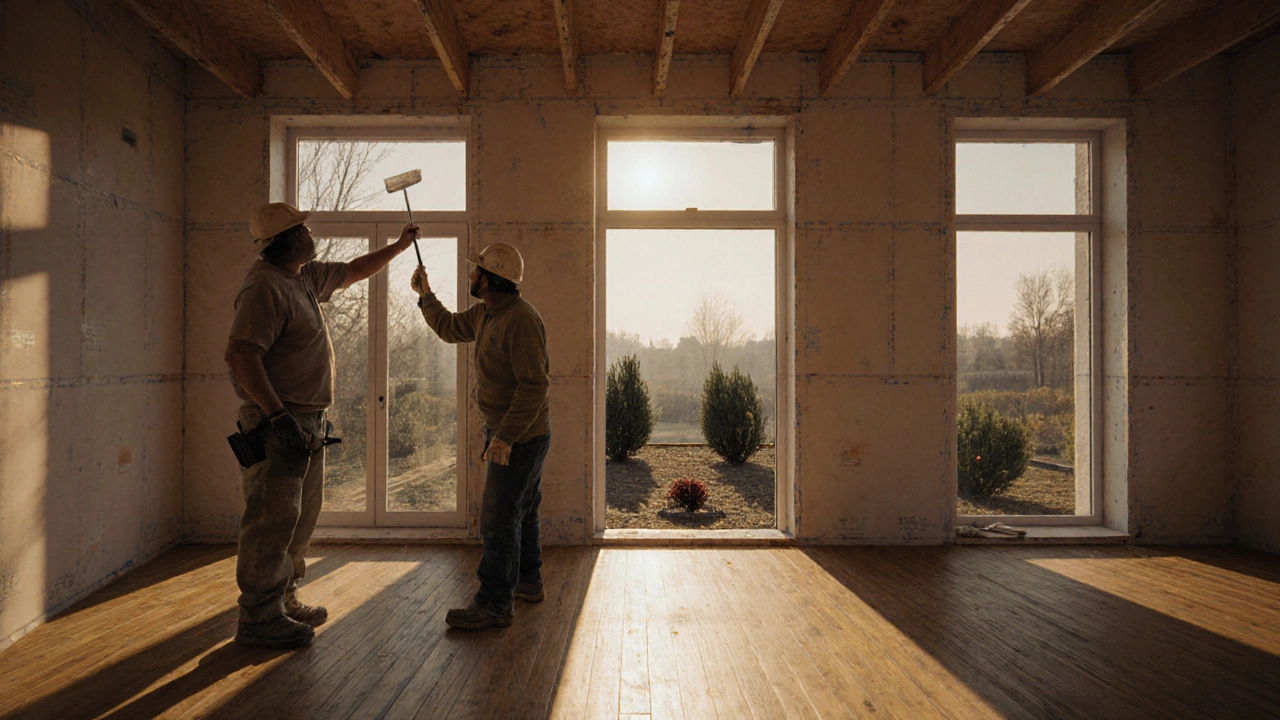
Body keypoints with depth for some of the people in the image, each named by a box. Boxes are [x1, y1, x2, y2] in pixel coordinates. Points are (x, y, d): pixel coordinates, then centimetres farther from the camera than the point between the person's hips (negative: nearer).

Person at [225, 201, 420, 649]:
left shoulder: (305, 277, 13)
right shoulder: (265, 286, -16)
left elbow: (352, 272, 31)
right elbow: (240, 355, -24)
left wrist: (399, 246, 37)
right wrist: (279, 416, -27)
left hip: (307, 421, 10)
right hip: (279, 422, -10)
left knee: (302, 515, 16)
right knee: (273, 518, -4)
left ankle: (284, 600, 29)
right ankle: (258, 618, 8)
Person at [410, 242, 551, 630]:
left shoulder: (521, 320, -23)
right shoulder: (485, 314, 8)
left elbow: (534, 384, -28)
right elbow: (449, 328, 28)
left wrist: (505, 436, -29)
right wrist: (425, 295, 21)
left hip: (521, 437, -10)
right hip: (515, 433, 10)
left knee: (498, 517, -4)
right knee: (520, 511, 20)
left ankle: (494, 604, 7)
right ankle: (527, 582, 35)